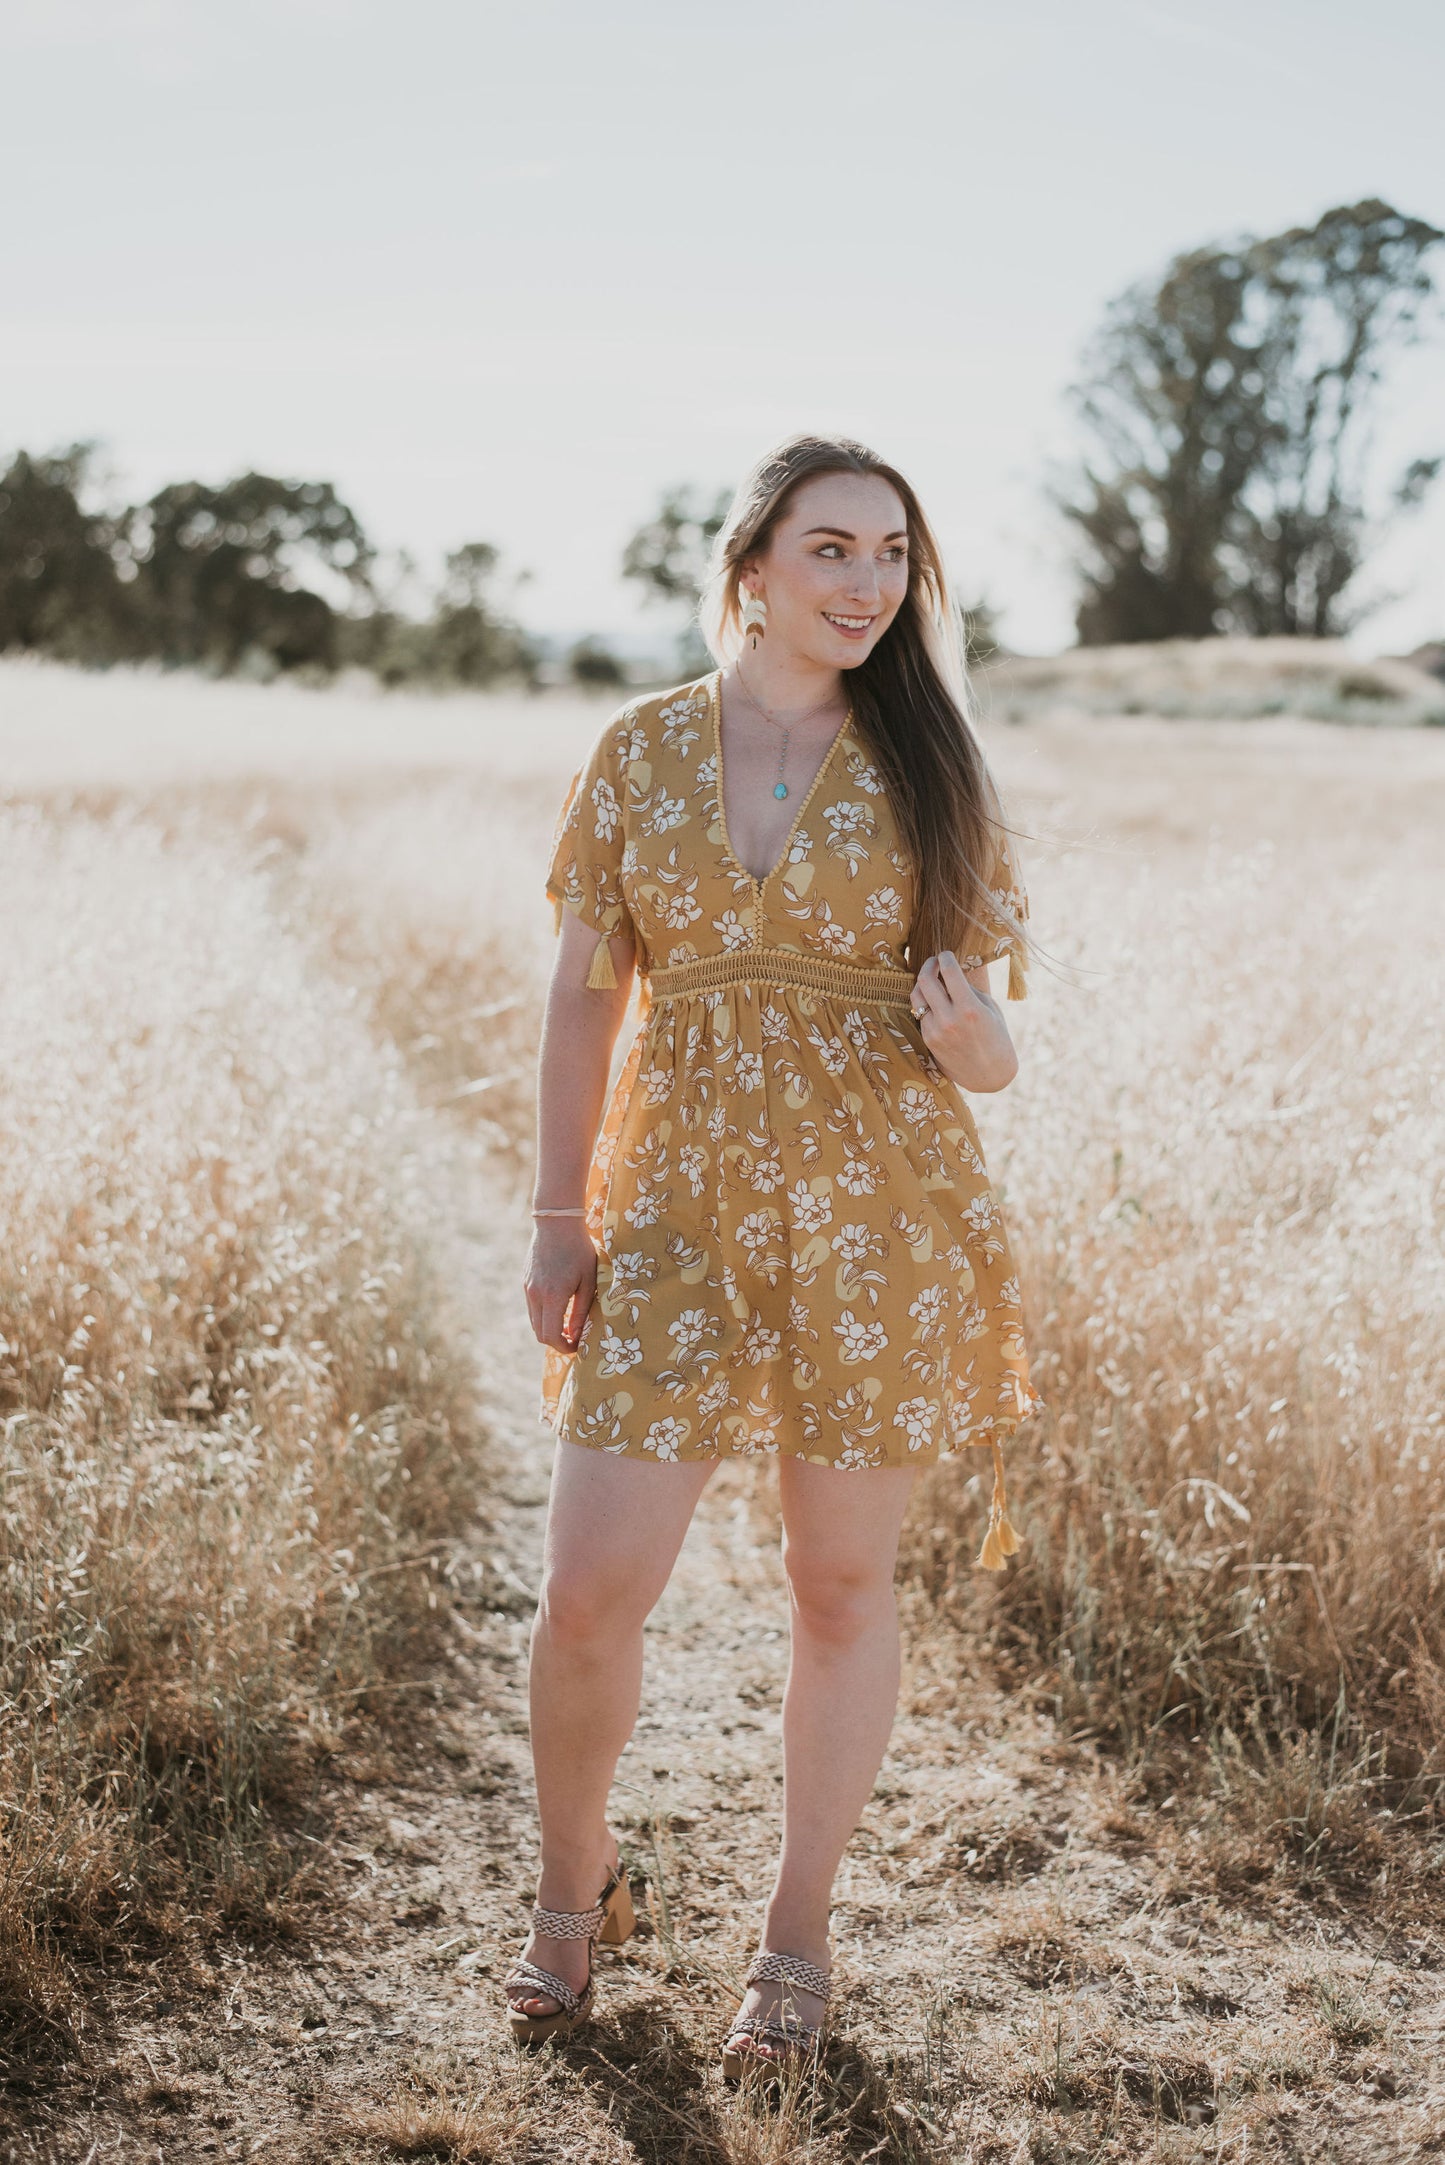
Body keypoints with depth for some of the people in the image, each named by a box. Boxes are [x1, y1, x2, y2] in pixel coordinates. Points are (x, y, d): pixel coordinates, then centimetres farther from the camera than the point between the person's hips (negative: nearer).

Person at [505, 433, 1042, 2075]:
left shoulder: (925, 765, 1)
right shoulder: (642, 750, 3)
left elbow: (981, 1032, 5)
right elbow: (582, 995, 6)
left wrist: (979, 1045, -19)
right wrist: (558, 1222, 4)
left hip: (877, 1214, 0)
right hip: (680, 1211, 1)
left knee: (842, 1583, 8)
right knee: (590, 1586, -2)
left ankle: (796, 1935, 28)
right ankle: (572, 1882, 27)